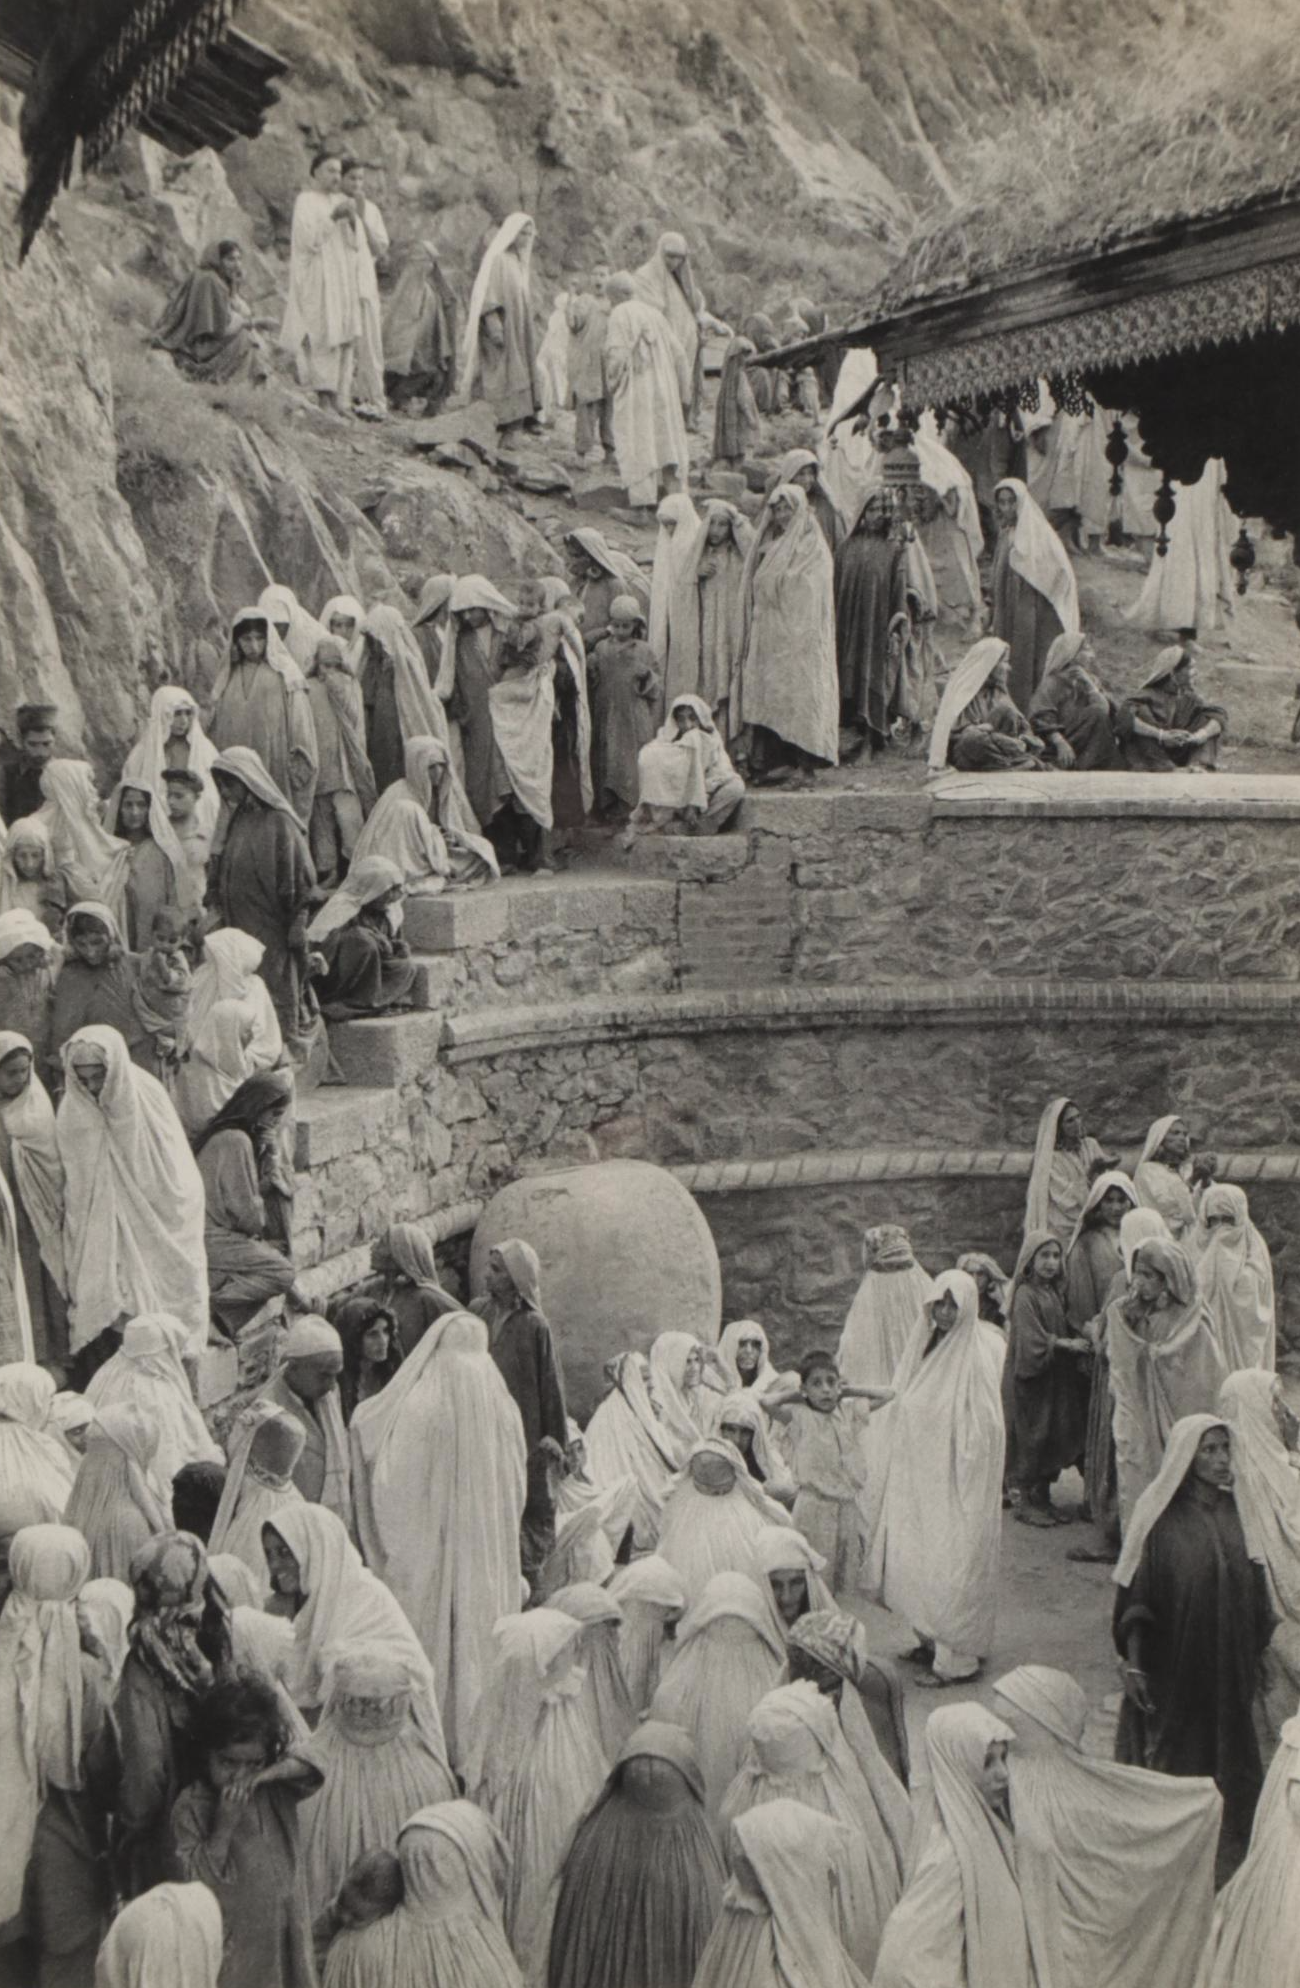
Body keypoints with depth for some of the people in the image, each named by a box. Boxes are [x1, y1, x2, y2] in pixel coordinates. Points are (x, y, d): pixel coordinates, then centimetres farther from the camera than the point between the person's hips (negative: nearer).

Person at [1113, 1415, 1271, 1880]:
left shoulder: (1236, 1511, 2)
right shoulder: (1159, 1515, -11)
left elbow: (1254, 1589, 9)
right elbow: (1134, 1596, -11)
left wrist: (1259, 1651, 9)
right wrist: (1133, 1663, -14)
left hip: (1228, 1665, 4)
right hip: (1173, 1666, -4)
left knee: (1227, 1752, 9)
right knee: (1172, 1755, 6)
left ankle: (1225, 1855, 22)